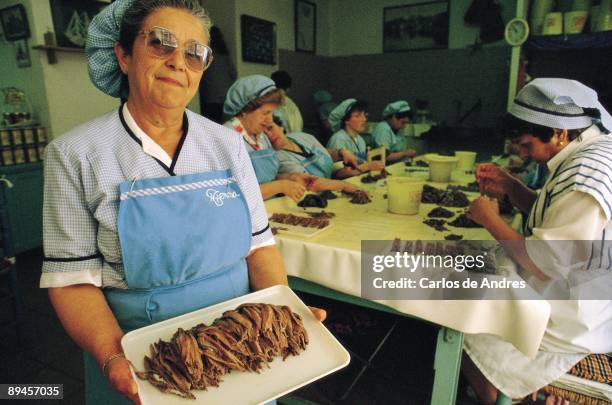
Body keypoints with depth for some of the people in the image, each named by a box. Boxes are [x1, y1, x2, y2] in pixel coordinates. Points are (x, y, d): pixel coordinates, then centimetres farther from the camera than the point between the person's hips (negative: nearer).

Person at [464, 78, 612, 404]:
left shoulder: (586, 176, -29)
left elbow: (546, 266, -28)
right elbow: (552, 215, 13)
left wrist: (490, 219, -18)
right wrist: (511, 187, -2)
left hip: (574, 325, -9)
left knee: (469, 346, -3)